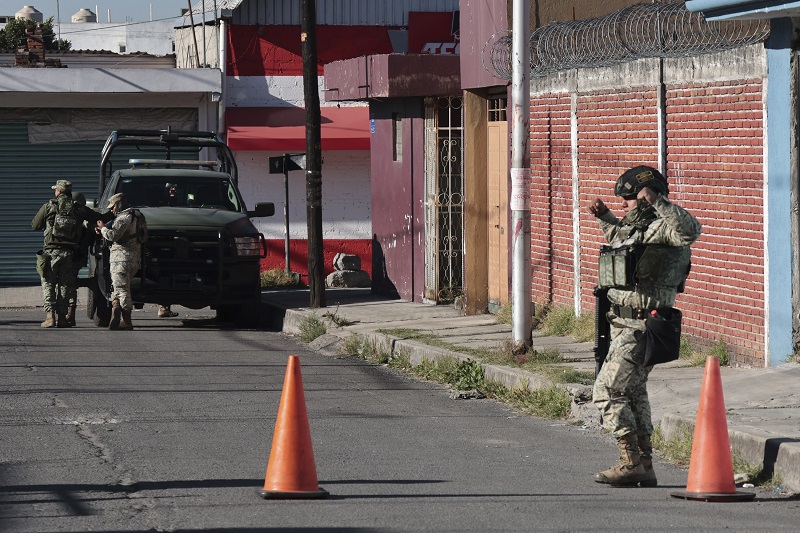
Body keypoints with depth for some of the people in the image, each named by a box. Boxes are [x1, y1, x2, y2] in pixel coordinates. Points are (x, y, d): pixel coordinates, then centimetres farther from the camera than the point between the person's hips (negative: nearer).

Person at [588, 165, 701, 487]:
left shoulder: (662, 228, -14)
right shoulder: (637, 229, 15)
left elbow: (689, 231, -38)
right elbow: (621, 240, 40)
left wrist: (657, 201, -38)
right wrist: (605, 218, 31)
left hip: (640, 329, -11)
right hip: (624, 325, 11)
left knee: (608, 392, -11)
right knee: (633, 394, 17)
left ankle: (631, 463, -10)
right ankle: (644, 467, 23)